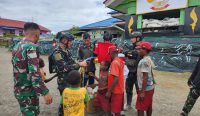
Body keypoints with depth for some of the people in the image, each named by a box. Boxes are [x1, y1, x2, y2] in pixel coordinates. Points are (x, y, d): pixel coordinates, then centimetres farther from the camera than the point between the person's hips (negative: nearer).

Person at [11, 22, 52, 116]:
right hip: (28, 91, -9)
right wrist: (45, 92, -27)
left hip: (18, 90, 9)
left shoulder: (17, 47, 7)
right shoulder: (31, 47, -21)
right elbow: (34, 73, -29)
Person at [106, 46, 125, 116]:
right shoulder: (119, 61, 8)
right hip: (120, 90, 9)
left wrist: (109, 91, -21)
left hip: (116, 91, -9)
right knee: (118, 110, 21)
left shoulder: (114, 62, -20)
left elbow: (116, 79, -26)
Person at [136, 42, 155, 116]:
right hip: (150, 87, 9)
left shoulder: (144, 61, -21)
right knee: (149, 106, 19)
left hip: (145, 89, -9)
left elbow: (145, 77, -24)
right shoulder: (149, 59, 9)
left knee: (140, 108, 0)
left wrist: (142, 92, -22)